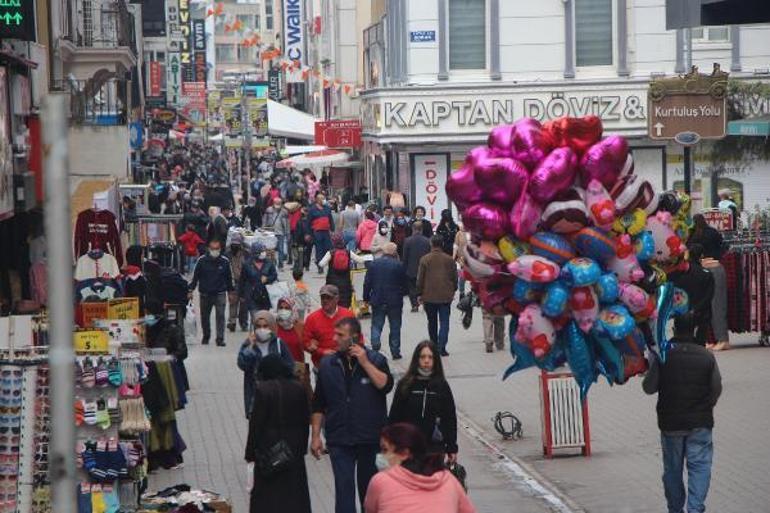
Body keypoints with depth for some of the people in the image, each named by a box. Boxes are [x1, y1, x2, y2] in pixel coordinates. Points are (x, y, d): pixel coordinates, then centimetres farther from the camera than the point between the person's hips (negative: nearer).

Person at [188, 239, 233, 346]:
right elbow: (195, 276, 2)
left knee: (220, 315, -10)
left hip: (220, 294, -1)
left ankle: (220, 338, -7)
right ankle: (206, 336, 31)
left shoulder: (225, 261, -2)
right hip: (205, 294, 1)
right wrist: (191, 290, 0)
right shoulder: (202, 260, -4)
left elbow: (229, 278, 8)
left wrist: (230, 292, 11)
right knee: (204, 316, 12)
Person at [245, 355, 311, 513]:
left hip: (269, 447, -4)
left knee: (267, 490, 3)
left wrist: (251, 451, -5)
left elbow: (256, 422, -12)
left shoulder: (262, 389, -13)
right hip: (294, 447, 4)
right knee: (294, 488, 9)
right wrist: (302, 446, 14)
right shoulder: (298, 389, 1)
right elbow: (305, 420, 6)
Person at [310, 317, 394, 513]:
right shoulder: (327, 363, 3)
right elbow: (318, 404, 7)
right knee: (344, 487, -6)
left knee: (369, 486, 12)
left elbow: (386, 385, -19)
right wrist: (315, 436, 5)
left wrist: (365, 363, -21)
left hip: (371, 438, -1)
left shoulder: (375, 360, -2)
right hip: (339, 439, 1)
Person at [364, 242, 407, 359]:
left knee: (376, 326, 9)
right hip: (395, 301, -1)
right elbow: (404, 284, -3)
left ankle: (375, 347, -10)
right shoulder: (399, 266, -9)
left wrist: (366, 298, 8)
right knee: (395, 327, 10)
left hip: (377, 301, 1)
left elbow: (367, 283, 0)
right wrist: (402, 294, 17)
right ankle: (395, 352, 12)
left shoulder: (373, 264, -2)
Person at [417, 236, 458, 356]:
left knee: (432, 322, 15)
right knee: (444, 322, 1)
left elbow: (420, 279, -2)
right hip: (445, 296, 0)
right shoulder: (449, 259, -1)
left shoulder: (424, 259, -4)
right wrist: (453, 291, 21)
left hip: (429, 296, 0)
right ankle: (441, 347, -12)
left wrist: (420, 294, 8)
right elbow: (455, 277, 6)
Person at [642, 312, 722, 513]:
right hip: (700, 422, 0)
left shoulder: (661, 355, -10)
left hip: (670, 422, 0)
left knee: (672, 469, 13)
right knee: (700, 466, 2)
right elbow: (716, 389, 0)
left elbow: (649, 387, -7)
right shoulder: (706, 356, -6)